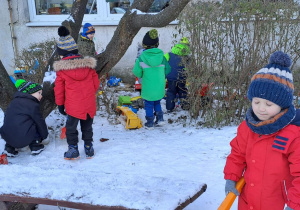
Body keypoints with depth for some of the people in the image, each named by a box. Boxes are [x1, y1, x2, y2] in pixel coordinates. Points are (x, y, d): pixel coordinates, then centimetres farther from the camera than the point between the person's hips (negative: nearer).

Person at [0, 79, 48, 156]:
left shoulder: (14, 101, 18)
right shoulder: (33, 105, -3)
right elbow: (40, 122, 4)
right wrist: (44, 136, 21)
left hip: (7, 137, 6)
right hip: (23, 139, -6)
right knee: (37, 125, 14)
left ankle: (9, 148, 24)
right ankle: (35, 147, 16)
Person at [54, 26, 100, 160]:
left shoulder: (61, 69, -8)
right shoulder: (88, 65, -1)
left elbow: (59, 88, -2)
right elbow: (96, 83, 6)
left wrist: (60, 104, 11)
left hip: (73, 106, -3)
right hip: (89, 105, 3)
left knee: (71, 128, 15)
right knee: (87, 127, 18)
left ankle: (73, 149, 20)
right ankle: (89, 149, 27)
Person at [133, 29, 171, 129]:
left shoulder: (142, 57, -13)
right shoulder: (161, 56, -5)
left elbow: (136, 72, -9)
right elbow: (167, 69, 4)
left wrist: (141, 76, 12)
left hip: (147, 87, -3)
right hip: (160, 87, 3)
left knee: (148, 104, 11)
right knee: (157, 103, 23)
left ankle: (150, 123, 15)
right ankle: (160, 118, 17)